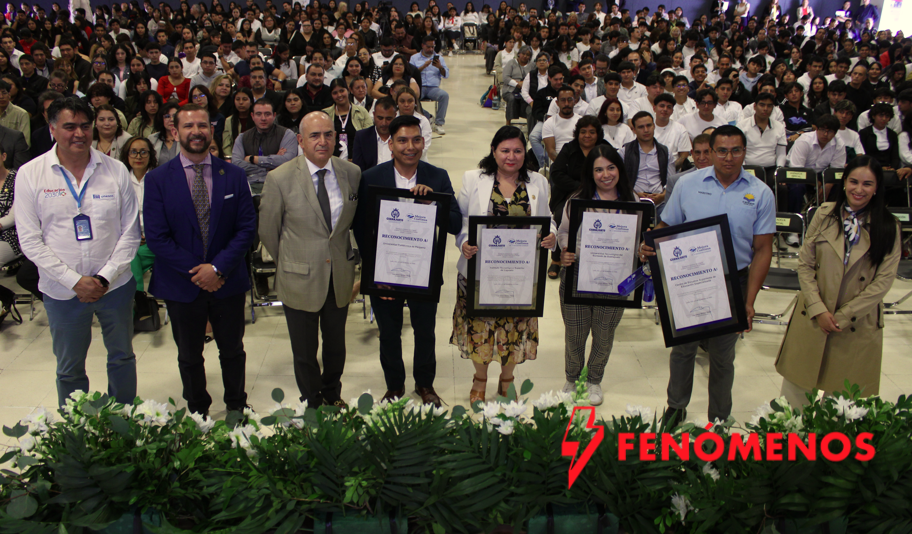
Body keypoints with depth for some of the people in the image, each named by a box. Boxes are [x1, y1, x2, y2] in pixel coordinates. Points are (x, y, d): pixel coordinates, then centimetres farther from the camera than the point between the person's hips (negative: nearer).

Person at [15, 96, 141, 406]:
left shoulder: (115, 170, -3)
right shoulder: (30, 175, -5)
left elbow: (131, 233, -2)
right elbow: (30, 240, -7)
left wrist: (105, 277, -12)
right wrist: (75, 281, -14)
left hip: (115, 285, 1)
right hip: (62, 291, -1)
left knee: (122, 358, 16)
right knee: (69, 369, 13)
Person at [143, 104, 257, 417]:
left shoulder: (233, 176, -1)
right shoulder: (157, 180, -5)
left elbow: (247, 228, -5)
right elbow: (156, 237, -10)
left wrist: (218, 268, -16)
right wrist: (195, 271, -15)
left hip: (228, 282, 1)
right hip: (181, 286, -1)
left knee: (232, 350, 16)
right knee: (189, 356, 16)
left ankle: (237, 406, 36)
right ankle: (197, 412, 34)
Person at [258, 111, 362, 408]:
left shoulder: (352, 174, -5)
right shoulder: (279, 179, -14)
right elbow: (267, 231, -2)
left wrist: (344, 257, 10)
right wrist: (290, 264, 7)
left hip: (340, 277, 3)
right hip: (300, 280, -3)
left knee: (336, 346, 20)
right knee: (304, 353, 13)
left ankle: (332, 395, 46)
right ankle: (313, 404, 37)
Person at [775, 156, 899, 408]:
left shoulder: (889, 228, -3)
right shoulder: (824, 214, 1)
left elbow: (883, 281, -6)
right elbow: (804, 264, 1)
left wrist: (842, 317, -10)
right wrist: (818, 310, -9)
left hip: (858, 324, -1)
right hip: (812, 317, 2)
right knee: (795, 385, 6)